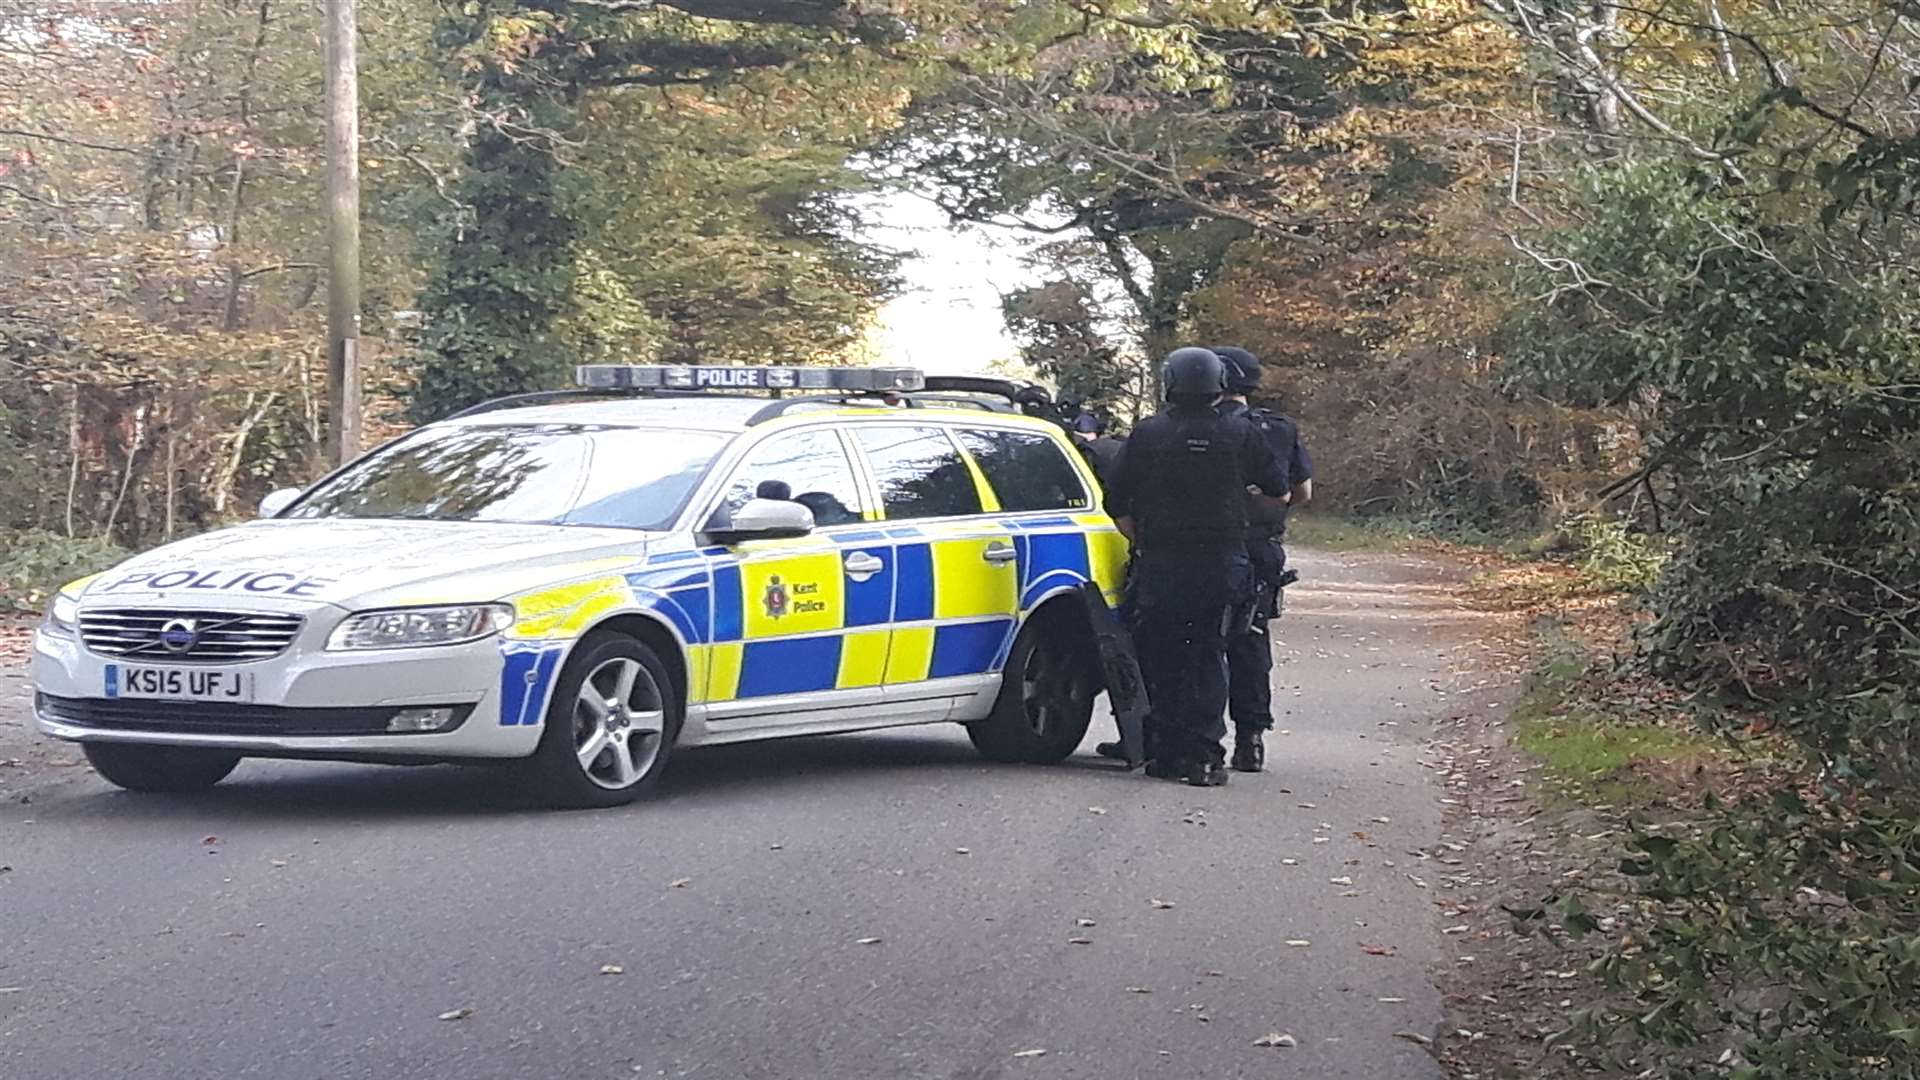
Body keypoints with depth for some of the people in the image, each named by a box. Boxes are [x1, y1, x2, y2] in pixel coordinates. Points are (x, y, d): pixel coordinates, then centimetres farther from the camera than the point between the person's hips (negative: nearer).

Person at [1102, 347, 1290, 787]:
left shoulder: (1147, 434, -2)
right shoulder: (1240, 433, 1)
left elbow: (1117, 503, 0)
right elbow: (1279, 488, 8)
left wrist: (1140, 543, 15)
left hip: (1161, 564, -1)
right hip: (1223, 564, 1)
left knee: (1162, 660, 8)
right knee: (1209, 659, 6)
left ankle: (1169, 754, 9)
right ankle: (1205, 757, -2)